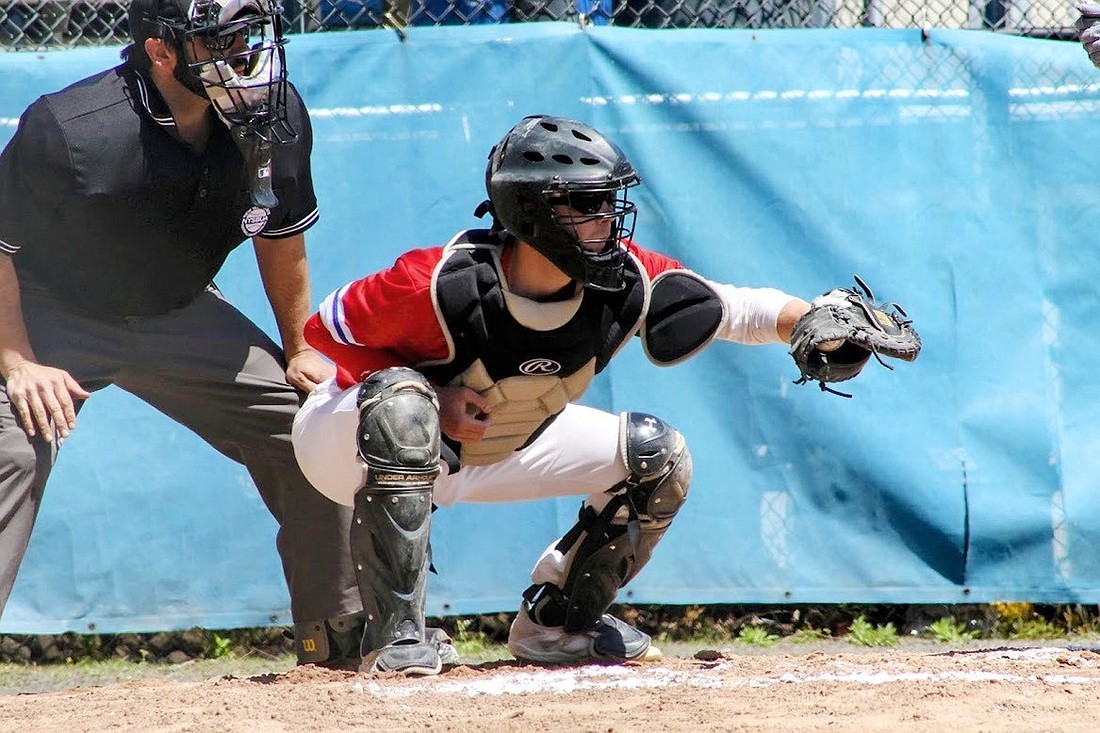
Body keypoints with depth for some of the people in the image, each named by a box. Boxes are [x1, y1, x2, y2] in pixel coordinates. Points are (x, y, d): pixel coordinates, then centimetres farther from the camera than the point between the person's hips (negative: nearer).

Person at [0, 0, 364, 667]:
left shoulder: (278, 118, -16)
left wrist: (300, 351, 7)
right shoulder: (68, 130, -31)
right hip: (55, 318, -5)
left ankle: (344, 633, 16)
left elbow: (281, 235, 3)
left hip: (178, 317, 5)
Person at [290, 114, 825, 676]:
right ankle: (394, 631, -34)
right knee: (401, 401, -42)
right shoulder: (440, 286, -34)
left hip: (492, 449, 6)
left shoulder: (624, 282, -20)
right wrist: (434, 400, -30)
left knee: (659, 458, -3)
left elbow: (734, 309, -18)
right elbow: (326, 328, -22)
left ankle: (554, 623, 14)